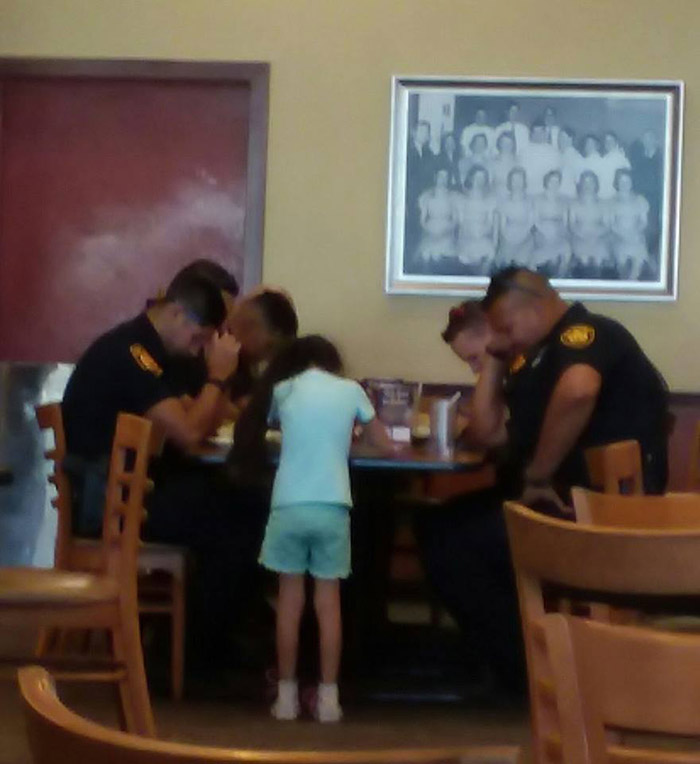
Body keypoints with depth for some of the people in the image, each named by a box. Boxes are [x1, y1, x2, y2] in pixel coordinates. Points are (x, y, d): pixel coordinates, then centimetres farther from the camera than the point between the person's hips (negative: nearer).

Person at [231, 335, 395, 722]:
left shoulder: (282, 390, 9)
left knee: (290, 598, 8)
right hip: (332, 507, 0)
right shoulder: (350, 389, 8)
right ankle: (328, 697, 8)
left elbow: (258, 432, 26)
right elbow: (385, 446, 17)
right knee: (328, 599, 7)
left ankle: (286, 694, 11)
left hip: (289, 505, 0)